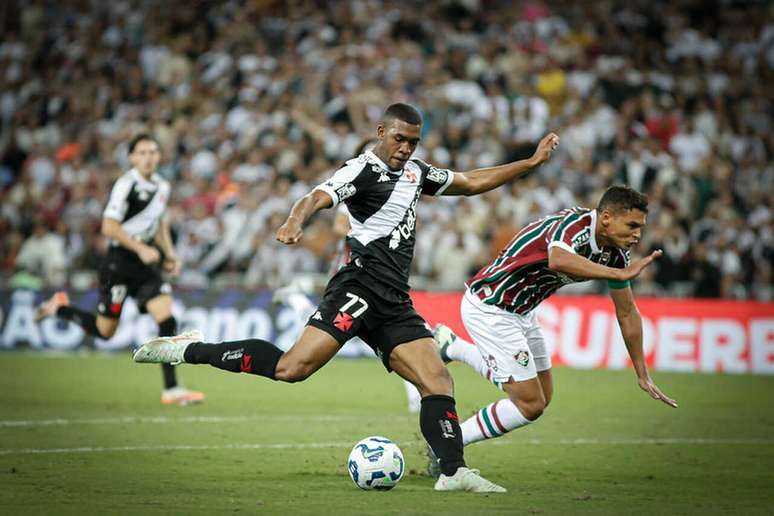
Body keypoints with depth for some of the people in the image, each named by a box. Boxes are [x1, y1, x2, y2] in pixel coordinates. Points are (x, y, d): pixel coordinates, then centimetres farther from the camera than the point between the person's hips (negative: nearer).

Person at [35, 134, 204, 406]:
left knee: (167, 320, -11)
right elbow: (109, 226, -20)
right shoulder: (126, 184, -14)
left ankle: (171, 389, -9)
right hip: (120, 263, -6)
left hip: (147, 262, 6)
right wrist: (140, 248, -24)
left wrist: (169, 253, 13)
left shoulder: (162, 186, 9)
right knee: (105, 330, 4)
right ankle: (60, 307, 31)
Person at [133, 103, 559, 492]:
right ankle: (189, 350, -9)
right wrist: (296, 222, -44)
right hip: (360, 287, -8)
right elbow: (318, 198, -22)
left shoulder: (414, 172, 22)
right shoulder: (363, 170, -4)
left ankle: (454, 472, -9)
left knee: (437, 381, -6)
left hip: (394, 302, 8)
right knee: (293, 368, -20)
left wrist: (530, 163, 32)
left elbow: (471, 182, 34)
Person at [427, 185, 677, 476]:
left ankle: (450, 346, 37)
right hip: (488, 307, -9)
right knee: (530, 405, -9)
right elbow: (559, 260, -52)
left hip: (520, 311, 9)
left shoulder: (616, 255, -2)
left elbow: (627, 313, 9)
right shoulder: (575, 225, -28)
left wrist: (643, 375, 10)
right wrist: (620, 274, -51)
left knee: (542, 396, 22)